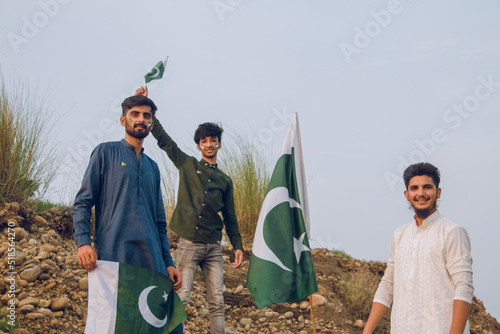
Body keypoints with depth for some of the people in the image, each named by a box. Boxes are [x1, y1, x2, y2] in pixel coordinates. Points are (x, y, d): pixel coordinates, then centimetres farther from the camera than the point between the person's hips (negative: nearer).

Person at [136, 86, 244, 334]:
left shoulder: (224, 180, 14)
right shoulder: (187, 165, 9)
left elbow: (230, 217, 17)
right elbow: (163, 139, 5)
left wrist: (238, 245, 9)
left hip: (213, 247, 3)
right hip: (189, 244, -3)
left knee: (217, 301, 1)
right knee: (181, 298, -8)